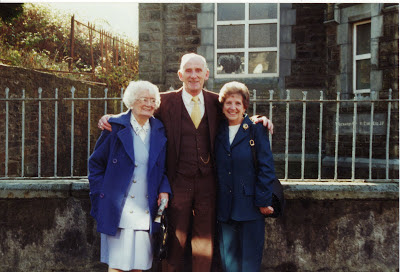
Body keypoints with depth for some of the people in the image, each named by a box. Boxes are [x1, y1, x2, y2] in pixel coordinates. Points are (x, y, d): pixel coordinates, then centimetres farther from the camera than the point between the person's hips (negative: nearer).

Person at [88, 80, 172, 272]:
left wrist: (164, 190, 0)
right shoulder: (115, 127, -2)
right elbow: (96, 163, 3)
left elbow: (163, 168, 17)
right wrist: (101, 196, -4)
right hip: (118, 211, -3)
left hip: (146, 211, 3)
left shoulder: (159, 131, 8)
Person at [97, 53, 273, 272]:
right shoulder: (166, 101, -1)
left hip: (207, 182, 3)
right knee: (176, 238, 6)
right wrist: (110, 119, -11)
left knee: (205, 238, 11)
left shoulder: (215, 102, 7)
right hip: (178, 182, -2)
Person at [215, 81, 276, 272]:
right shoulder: (219, 131, 9)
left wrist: (263, 201, -10)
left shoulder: (255, 129, -1)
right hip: (225, 210, 4)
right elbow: (216, 168, 12)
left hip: (250, 207, -3)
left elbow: (266, 167, -5)